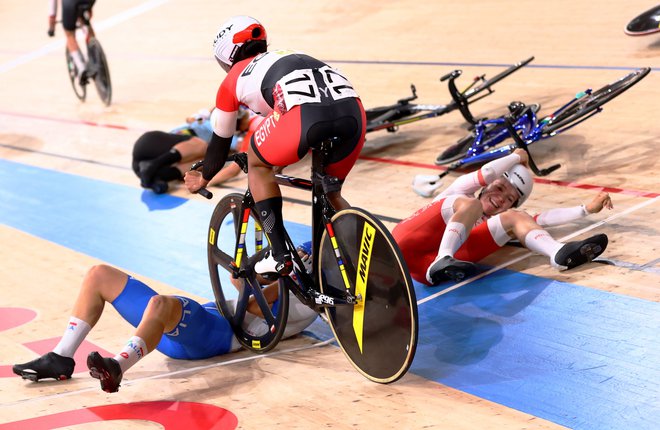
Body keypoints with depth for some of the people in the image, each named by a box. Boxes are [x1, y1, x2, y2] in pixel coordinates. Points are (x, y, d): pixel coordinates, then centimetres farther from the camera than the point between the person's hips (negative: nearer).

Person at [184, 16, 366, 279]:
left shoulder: (233, 81, 27)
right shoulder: (285, 57, 41)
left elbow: (220, 141, 39)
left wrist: (204, 179, 57)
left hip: (306, 114, -5)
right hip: (353, 111, 5)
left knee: (257, 163, 26)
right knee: (331, 193, 29)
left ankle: (280, 257, 17)